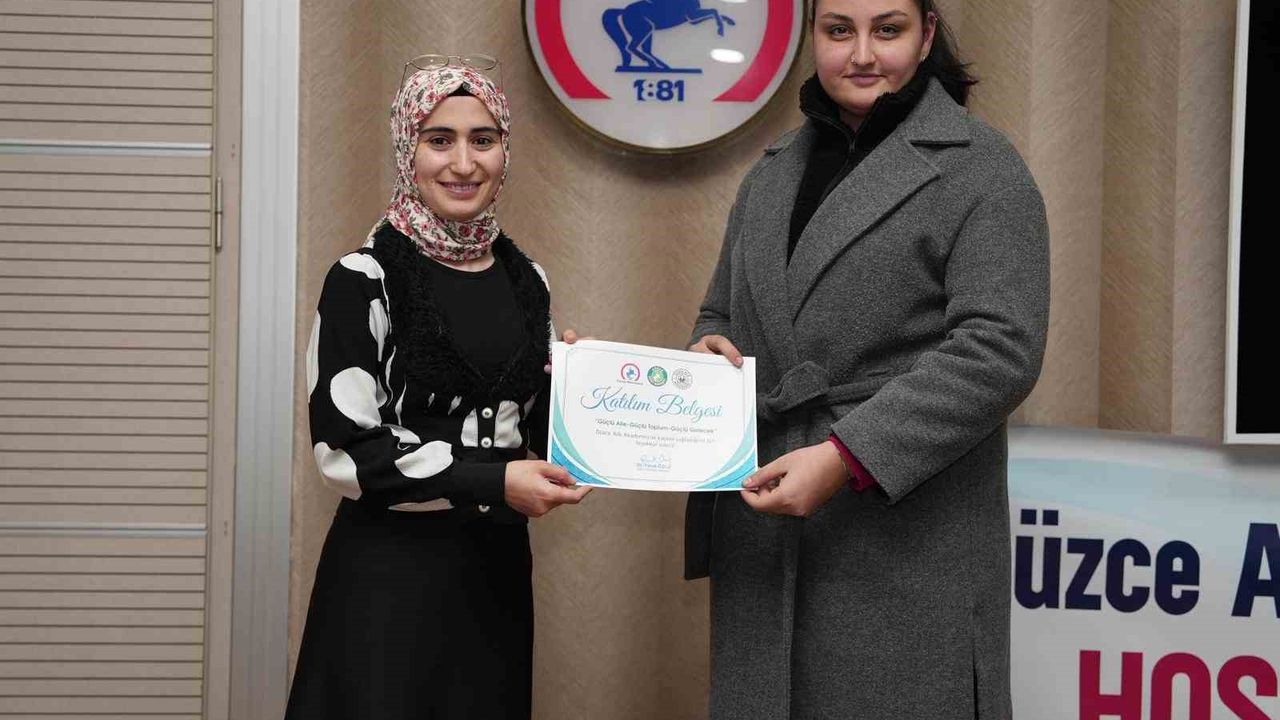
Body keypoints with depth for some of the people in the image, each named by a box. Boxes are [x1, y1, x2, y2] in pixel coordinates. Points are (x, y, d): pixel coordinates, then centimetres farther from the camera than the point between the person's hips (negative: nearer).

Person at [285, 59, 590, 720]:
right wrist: (491, 482, -20)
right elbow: (344, 447, -15)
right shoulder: (364, 280, -9)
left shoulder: (526, 280, 8)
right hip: (390, 571, -5)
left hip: (496, 565, 6)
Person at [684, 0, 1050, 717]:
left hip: (906, 538, -5)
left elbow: (1001, 349, -13)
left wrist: (846, 456, -20)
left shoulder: (979, 169, -3)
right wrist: (709, 347, 2)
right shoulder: (772, 174, 18)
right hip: (762, 539, 6)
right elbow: (722, 313, 28)